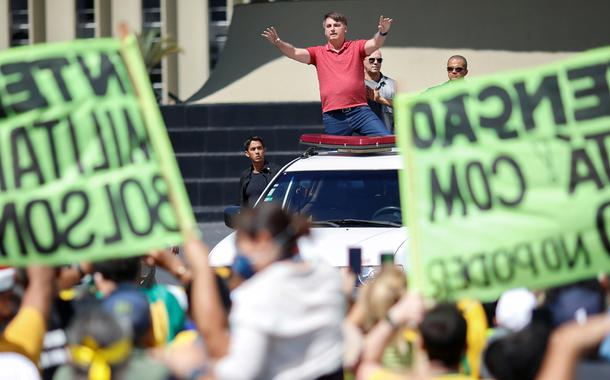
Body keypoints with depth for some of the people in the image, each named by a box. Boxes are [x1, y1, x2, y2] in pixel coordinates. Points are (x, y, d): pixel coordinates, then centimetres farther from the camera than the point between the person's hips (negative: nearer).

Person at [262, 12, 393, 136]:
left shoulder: (356, 47, 8)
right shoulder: (318, 53, 11)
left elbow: (375, 44, -7)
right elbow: (294, 53, 1)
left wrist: (382, 33, -30)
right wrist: (278, 43, -18)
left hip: (359, 111, -1)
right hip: (333, 117, 1)